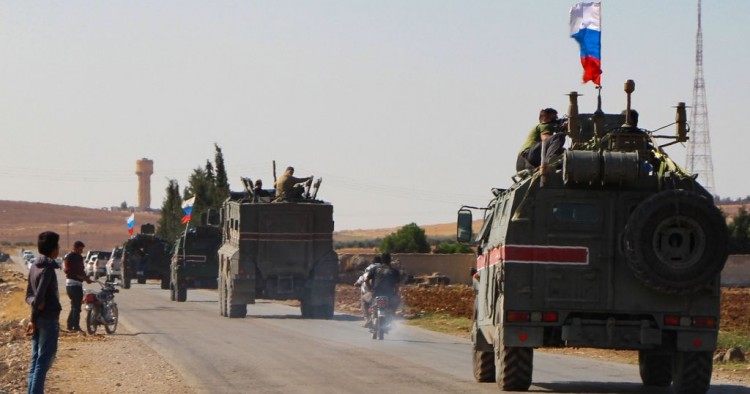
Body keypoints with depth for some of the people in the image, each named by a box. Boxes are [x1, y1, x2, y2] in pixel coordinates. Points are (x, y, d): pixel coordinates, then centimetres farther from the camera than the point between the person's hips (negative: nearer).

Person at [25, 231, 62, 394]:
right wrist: (34, 320, -13)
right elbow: (39, 297, -22)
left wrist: (34, 314, -6)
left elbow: (29, 296, 13)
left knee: (36, 360, 11)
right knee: (44, 361, -6)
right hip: (49, 319, -9)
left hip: (38, 319, 9)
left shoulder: (35, 266, 11)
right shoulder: (48, 269, -15)